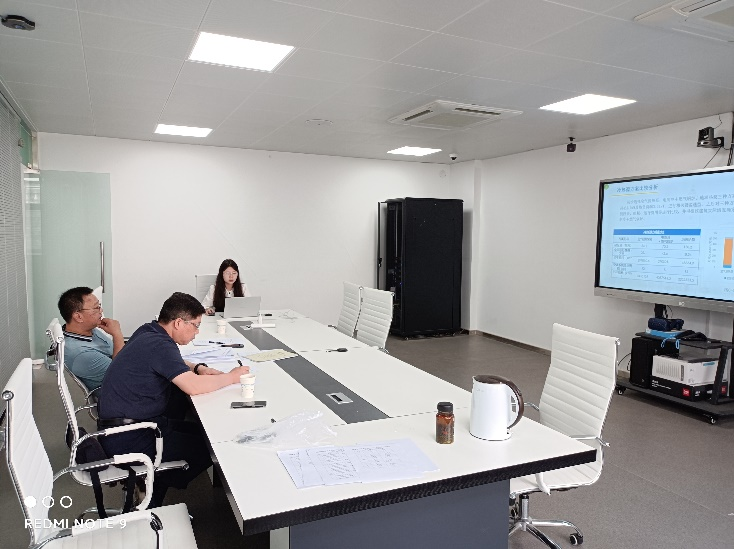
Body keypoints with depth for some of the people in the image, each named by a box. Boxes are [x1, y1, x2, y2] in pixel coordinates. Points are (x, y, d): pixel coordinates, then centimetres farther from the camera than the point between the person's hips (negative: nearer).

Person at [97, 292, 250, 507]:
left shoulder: (148, 332, 5)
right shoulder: (159, 345, -24)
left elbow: (171, 364, 23)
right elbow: (193, 386, -32)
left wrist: (197, 368, 4)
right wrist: (231, 377, -15)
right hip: (127, 438, -10)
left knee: (202, 431, 13)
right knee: (207, 448, -6)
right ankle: (152, 491, 14)